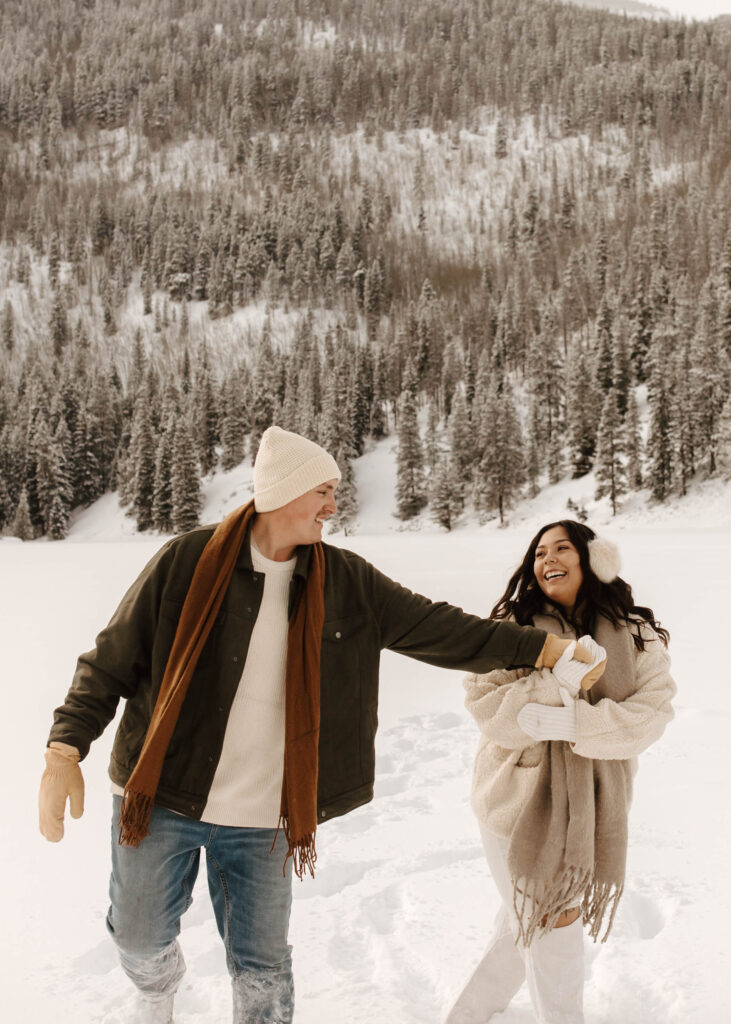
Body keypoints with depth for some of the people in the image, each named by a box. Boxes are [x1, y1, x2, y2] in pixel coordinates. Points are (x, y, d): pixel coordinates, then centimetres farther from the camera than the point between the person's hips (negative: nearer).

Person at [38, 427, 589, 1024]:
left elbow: (441, 630, -2)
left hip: (263, 817, 1)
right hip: (160, 797, -1)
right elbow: (112, 662, -6)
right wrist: (65, 751, -17)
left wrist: (548, 648, -7)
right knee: (141, 937, 16)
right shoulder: (188, 561, -11)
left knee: (262, 966, 11)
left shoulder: (349, 583, -2)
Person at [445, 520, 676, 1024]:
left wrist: (573, 721, -27)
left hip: (592, 808, 3)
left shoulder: (637, 636, -3)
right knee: (550, 928, 9)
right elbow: (484, 704, -15)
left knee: (528, 925, 18)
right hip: (521, 800, -3)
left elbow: (652, 713, -14)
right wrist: (560, 685, -27)